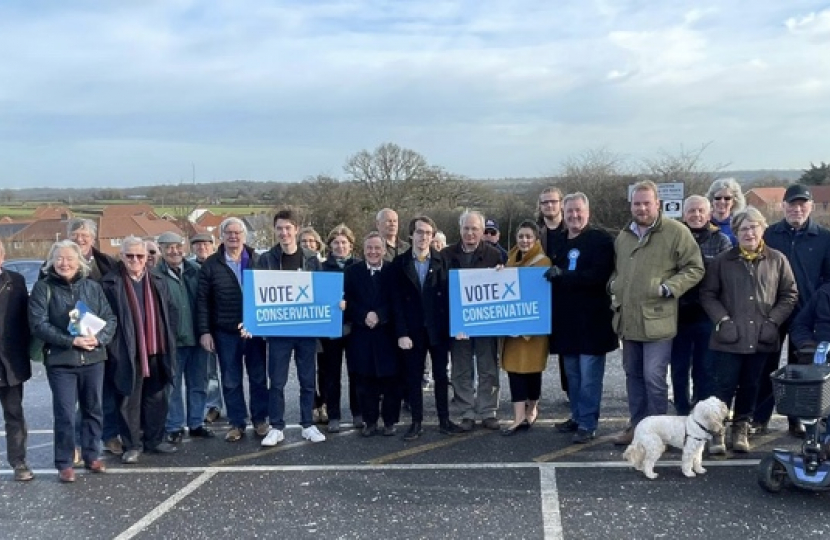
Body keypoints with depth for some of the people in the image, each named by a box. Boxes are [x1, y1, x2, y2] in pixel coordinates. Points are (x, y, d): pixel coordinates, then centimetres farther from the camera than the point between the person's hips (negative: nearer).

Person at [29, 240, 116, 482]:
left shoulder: (93, 286, 6)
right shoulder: (43, 287, -3)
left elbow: (110, 319, 5)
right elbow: (38, 324, -11)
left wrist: (99, 338, -15)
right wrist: (72, 341, -19)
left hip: (93, 358, 3)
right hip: (60, 360, -3)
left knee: (93, 409, 12)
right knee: (64, 414, -1)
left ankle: (91, 455, 27)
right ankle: (64, 463, 12)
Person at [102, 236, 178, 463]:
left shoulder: (157, 282, 10)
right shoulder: (111, 283, -6)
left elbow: (170, 312, 15)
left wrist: (168, 340, 7)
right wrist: (113, 346, -9)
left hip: (156, 351, 5)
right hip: (127, 353, -4)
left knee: (157, 398, 12)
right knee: (129, 400, 3)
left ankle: (155, 439, 26)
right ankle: (132, 445, 14)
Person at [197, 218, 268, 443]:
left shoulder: (258, 261, 3)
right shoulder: (211, 264, 1)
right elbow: (202, 300, 0)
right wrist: (204, 331, -7)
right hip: (225, 332, 0)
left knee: (259, 377, 9)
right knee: (231, 381, 7)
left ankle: (260, 420, 22)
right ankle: (236, 423, 19)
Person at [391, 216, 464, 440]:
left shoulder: (442, 261, 1)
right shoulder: (399, 263, 0)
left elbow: (449, 295, -1)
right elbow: (397, 301, -3)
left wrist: (451, 326, -9)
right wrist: (401, 333, -10)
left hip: (438, 329, 0)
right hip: (413, 330, 0)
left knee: (441, 375, 9)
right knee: (413, 377, 6)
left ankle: (444, 420, 19)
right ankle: (416, 423, 15)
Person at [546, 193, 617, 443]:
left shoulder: (601, 239, -7)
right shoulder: (558, 241, 13)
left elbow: (599, 275, -19)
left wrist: (563, 275, -23)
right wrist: (552, 275, 1)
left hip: (592, 318, -6)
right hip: (566, 318, 7)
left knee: (589, 376, -3)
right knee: (572, 374, 15)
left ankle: (588, 424, 4)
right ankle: (577, 417, 26)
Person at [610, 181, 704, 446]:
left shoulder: (676, 232, -6)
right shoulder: (623, 235, 14)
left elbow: (695, 269, -6)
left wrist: (669, 287, -16)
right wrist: (613, 285, 10)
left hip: (656, 319, -6)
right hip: (628, 319, 7)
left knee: (654, 377, -7)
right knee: (633, 374, 14)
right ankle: (637, 425, 26)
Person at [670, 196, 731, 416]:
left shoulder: (721, 240, 3)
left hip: (708, 315, -1)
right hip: (679, 313, 1)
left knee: (706, 369, 5)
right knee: (679, 368, 8)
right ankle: (682, 414, 19)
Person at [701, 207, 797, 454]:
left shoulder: (777, 260, 4)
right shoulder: (722, 261, 2)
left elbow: (789, 295, 6)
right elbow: (707, 294, 3)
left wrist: (773, 321, -4)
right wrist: (723, 320, -8)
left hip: (761, 338, 2)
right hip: (729, 337, -1)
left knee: (750, 386, 12)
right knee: (725, 385, 0)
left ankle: (741, 429, 25)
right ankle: (717, 431, 9)